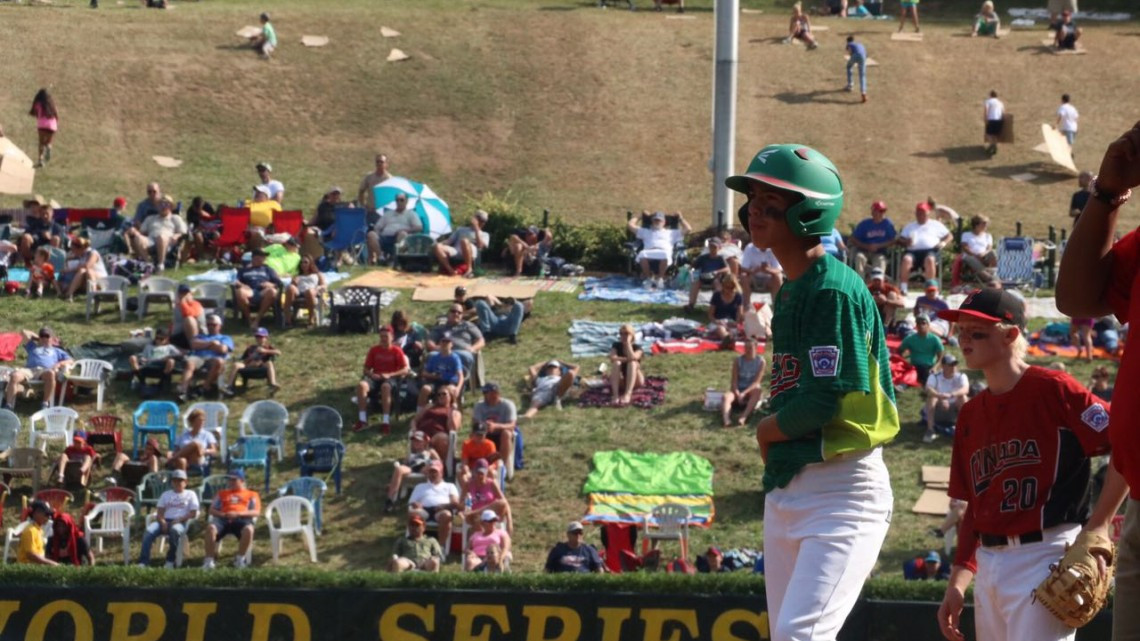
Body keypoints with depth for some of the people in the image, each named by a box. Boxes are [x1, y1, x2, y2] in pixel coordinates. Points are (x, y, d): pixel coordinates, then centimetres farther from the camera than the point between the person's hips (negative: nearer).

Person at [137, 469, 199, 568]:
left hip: (181, 522, -3)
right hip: (165, 521, 3)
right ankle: (143, 562, -37)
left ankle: (170, 561, -30)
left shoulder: (190, 494, 16)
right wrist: (162, 522, -9)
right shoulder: (166, 494, 26)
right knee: (149, 531, -29)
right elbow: (159, 512, 15)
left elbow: (193, 514, 3)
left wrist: (180, 519, -14)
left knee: (175, 530, -42)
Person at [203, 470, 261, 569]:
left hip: (242, 518, -2)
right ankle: (209, 560, -33)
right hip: (223, 518, 2)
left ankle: (240, 559, -23)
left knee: (248, 529, -40)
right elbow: (212, 510, 22)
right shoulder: (222, 494, 33)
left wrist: (238, 514, -8)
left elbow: (256, 512, 8)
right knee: (210, 528, -35)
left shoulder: (252, 494, 24)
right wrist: (222, 514, -3)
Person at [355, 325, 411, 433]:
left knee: (385, 386, -42)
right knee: (361, 385, -31)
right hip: (375, 378, 3)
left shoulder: (397, 351, 3)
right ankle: (362, 419, -31)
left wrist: (390, 375, -17)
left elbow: (406, 370, -4)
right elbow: (366, 369, 13)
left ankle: (386, 421, -41)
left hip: (391, 378, -3)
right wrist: (371, 374, -11)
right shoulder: (374, 350, 11)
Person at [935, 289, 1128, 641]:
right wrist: (957, 583, 12)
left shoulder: (1053, 389, -7)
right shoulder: (971, 414, 15)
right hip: (988, 566, 8)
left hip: (1044, 558, -8)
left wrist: (1098, 526, -16)